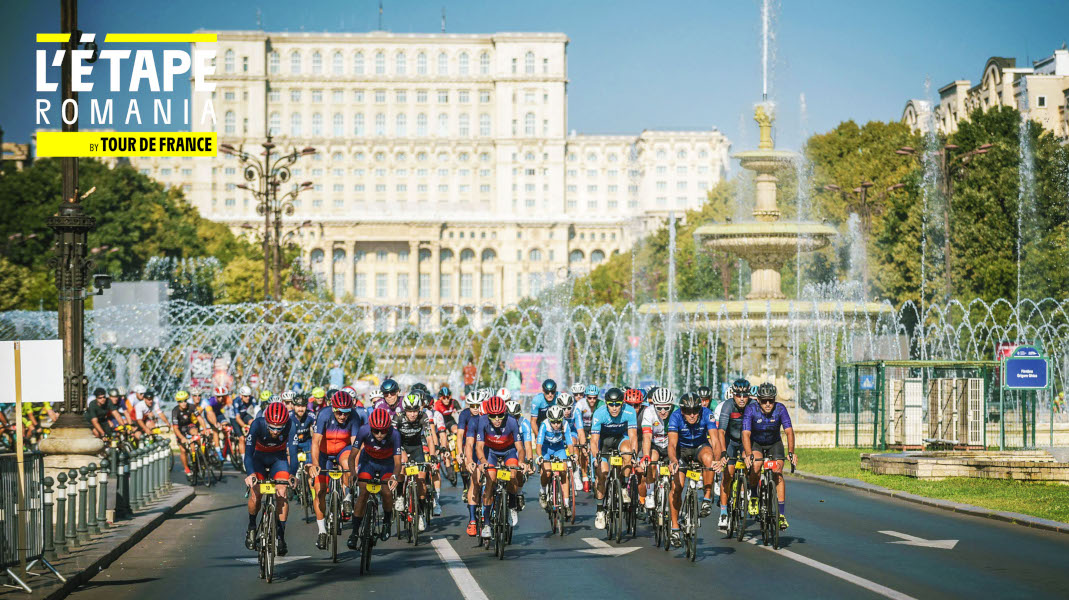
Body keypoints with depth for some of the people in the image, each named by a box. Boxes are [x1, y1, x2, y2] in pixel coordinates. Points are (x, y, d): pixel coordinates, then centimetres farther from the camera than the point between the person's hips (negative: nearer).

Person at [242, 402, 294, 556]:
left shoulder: (289, 426, -29)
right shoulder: (257, 424, -31)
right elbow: (248, 452, -34)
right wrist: (250, 474, -49)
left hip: (279, 458, 0)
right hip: (259, 458, 0)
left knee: (281, 494, -17)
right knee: (256, 493, -15)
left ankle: (281, 535, -9)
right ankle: (252, 526, 12)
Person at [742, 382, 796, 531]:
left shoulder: (780, 409, -24)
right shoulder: (751, 410, -27)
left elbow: (789, 431, -31)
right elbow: (746, 434, -35)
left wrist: (791, 452, -45)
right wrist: (749, 455, -49)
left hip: (774, 444, 1)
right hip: (755, 443, -1)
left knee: (778, 474, -15)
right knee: (756, 465, -30)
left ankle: (782, 514, -11)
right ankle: (753, 498, -6)